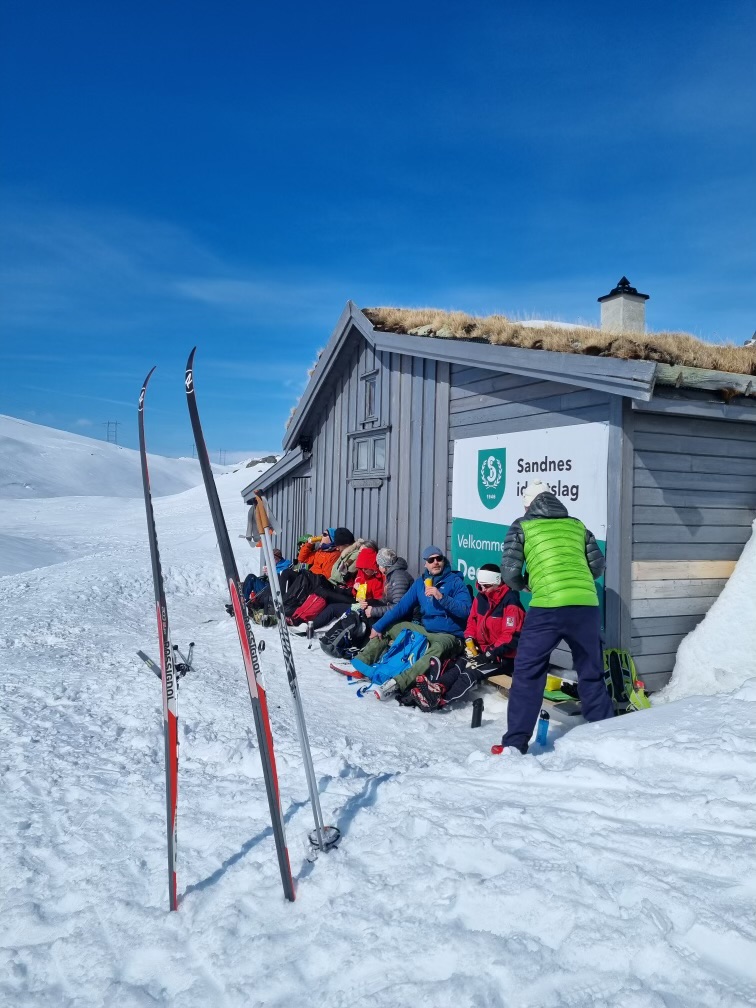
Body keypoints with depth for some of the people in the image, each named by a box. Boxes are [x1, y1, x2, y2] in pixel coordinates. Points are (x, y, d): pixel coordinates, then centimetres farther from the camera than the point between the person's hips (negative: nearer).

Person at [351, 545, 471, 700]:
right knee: (387, 628, 4)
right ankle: (360, 662, -7)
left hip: (448, 635, -7)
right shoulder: (420, 582, 10)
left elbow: (465, 610, -17)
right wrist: (378, 626, -2)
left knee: (437, 648, -40)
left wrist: (441, 597, -29)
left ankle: (397, 684, -53)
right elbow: (402, 606, 6)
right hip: (424, 629, 7)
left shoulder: (455, 581, -5)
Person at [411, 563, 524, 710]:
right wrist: (470, 639, -4)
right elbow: (472, 621, 15)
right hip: (483, 650, 7)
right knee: (458, 665, -18)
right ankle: (437, 687, -39)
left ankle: (440, 700, -40)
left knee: (471, 673, -27)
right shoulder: (480, 598, 5)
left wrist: (491, 653, -23)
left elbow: (511, 636, -20)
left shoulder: (510, 602, -17)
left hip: (504, 656, -7)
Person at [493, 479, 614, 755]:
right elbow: (598, 567, 18)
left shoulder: (522, 526, 9)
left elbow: (510, 572, 2)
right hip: (586, 606, 4)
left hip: (547, 607, -4)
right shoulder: (577, 525, 19)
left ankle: (515, 743, 5)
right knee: (592, 673, 19)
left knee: (527, 673, 6)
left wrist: (524, 584, 23)